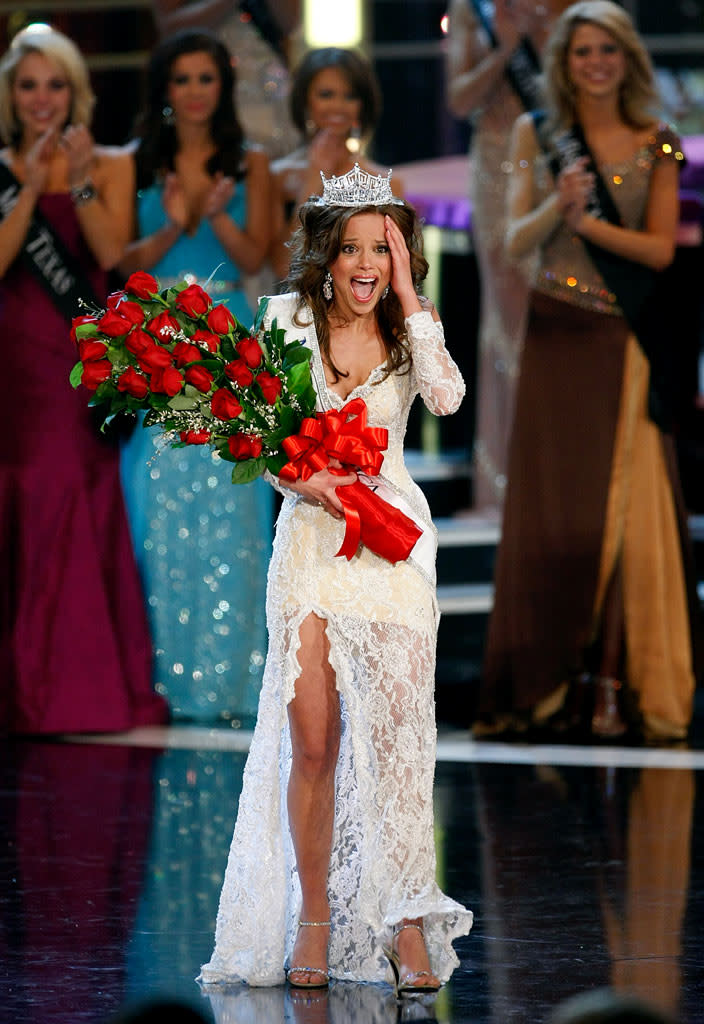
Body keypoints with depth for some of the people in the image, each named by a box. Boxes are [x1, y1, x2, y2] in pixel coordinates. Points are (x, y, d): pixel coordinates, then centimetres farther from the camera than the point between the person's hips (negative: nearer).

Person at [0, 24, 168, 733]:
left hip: (88, 358, 0)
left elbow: (112, 252, -6)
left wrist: (80, 180, -13)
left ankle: (91, 685, 2)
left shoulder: (110, 167, 8)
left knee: (86, 513, -4)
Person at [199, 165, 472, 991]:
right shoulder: (289, 319, 3)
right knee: (310, 744, -2)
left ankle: (407, 923, -4)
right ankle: (314, 922, 9)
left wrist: (407, 298, -12)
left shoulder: (412, 330, 4)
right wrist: (308, 481, -15)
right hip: (309, 540, 0)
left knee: (396, 730, -7)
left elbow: (446, 396, -16)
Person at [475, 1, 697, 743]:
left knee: (630, 511, -3)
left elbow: (661, 248, -1)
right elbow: (517, 241, 1)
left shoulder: (656, 146, 5)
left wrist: (588, 222, -13)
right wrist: (558, 205, -18)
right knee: (553, 509, 0)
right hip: (557, 338, 0)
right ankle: (550, 687, 3)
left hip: (626, 344, 0)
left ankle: (618, 685, 0)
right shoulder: (537, 134, 6)